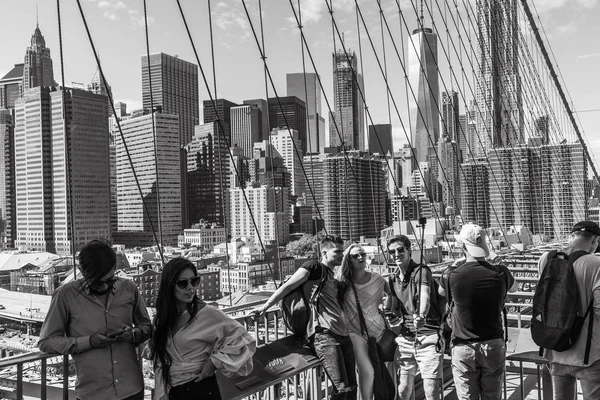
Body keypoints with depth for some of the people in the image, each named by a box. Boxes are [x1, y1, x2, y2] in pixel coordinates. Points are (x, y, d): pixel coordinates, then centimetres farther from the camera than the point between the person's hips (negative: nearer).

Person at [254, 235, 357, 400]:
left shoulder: (332, 278, 24)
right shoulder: (314, 266, -1)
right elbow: (287, 287, -7)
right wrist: (265, 307, -10)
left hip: (343, 334, 9)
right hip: (324, 334, -9)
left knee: (351, 386, 9)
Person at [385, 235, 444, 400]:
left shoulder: (421, 271, -9)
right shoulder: (393, 279, 11)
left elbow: (424, 295, -29)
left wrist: (421, 315, -47)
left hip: (428, 338, -5)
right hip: (404, 339, 6)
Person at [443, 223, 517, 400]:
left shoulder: (453, 275, -15)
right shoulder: (500, 273, -8)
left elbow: (440, 292, 8)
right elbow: (514, 288, 16)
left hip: (464, 347, -2)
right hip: (494, 345, 2)